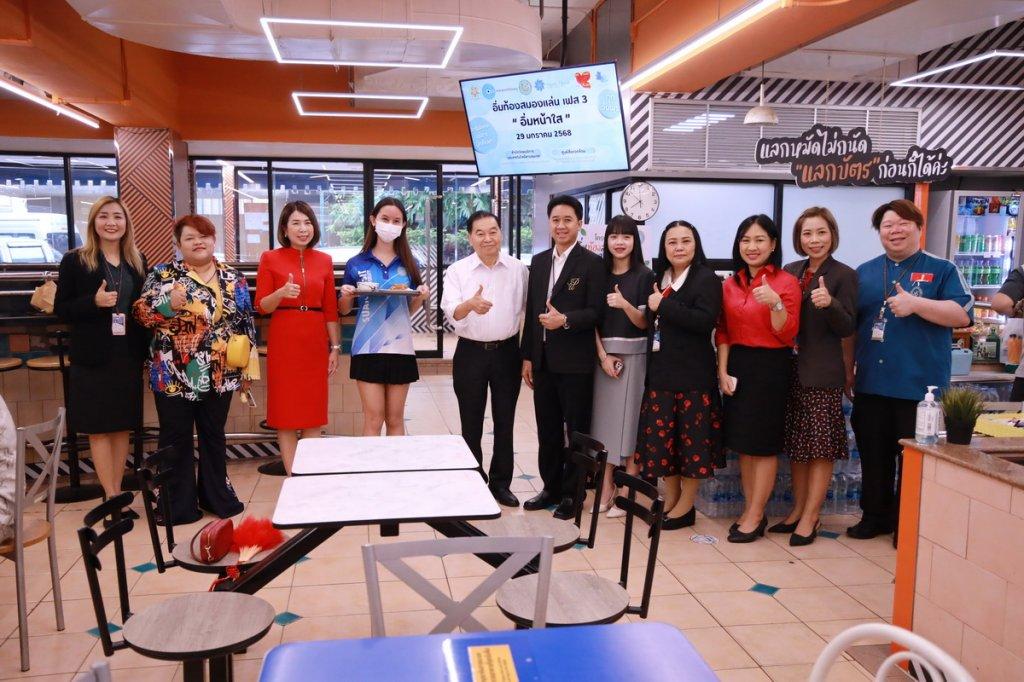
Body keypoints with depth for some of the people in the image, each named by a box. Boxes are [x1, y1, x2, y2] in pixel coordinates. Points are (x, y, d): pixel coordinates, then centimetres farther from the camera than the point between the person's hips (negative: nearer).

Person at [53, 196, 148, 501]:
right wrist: (94, 302, -20)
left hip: (129, 356, 3)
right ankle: (112, 496, 9)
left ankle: (116, 492, 20)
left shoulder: (138, 261, 8)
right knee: (99, 427, 1)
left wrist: (147, 349, 1)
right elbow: (61, 310, -3)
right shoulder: (75, 261, -3)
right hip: (93, 357, -3)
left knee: (123, 425, 9)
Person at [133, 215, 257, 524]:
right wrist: (168, 303, -24)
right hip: (174, 375, -2)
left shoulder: (233, 278, 7)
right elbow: (142, 313, -5)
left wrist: (248, 367, 6)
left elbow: (246, 324, 9)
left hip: (219, 375, 2)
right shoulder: (163, 274, 0)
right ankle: (178, 504, 17)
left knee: (214, 435, 13)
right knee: (176, 439, 6)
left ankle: (216, 495, 26)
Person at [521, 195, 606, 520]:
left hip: (575, 362, -5)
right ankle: (551, 487, 27)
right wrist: (527, 356, 10)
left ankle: (572, 494, 16)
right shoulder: (538, 261, 12)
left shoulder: (592, 263, -6)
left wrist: (565, 320, -26)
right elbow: (531, 311, 12)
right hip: (543, 360, 6)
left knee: (576, 430, 4)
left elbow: (595, 312, -10)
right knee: (547, 429, 14)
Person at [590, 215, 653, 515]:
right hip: (603, 354, 3)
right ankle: (606, 488, 13)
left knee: (629, 421, -1)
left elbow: (644, 322, -5)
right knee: (604, 419, 5)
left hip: (633, 355, -3)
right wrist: (603, 355, -7)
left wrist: (625, 305, -24)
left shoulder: (644, 275, -3)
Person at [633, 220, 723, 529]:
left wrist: (663, 305, -18)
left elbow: (705, 321, -21)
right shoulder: (659, 279, 14)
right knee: (661, 437, 10)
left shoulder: (707, 279, -6)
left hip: (692, 374, -6)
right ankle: (670, 500, 24)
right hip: (660, 373, 6)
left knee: (691, 438, 2)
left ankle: (686, 506, 15)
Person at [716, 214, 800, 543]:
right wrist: (723, 371, -1)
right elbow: (723, 332, 8)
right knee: (742, 443, 11)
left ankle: (754, 516, 11)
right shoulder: (731, 284, 8)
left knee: (764, 444, 2)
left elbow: (787, 334, -11)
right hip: (737, 367, 5)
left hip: (770, 367, -5)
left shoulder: (786, 282, -7)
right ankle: (751, 510, 24)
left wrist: (775, 303, -27)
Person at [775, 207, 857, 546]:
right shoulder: (791, 271, 10)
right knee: (796, 445, 12)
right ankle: (798, 510, 23)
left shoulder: (844, 275, -5)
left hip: (822, 371, -5)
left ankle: (810, 518, 7)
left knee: (820, 447, 0)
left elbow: (847, 329, -10)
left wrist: (829, 303, -27)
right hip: (791, 367, 6)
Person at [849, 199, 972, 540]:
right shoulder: (865, 272, 12)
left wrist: (915, 303, -20)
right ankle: (875, 515, 26)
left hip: (920, 385, -4)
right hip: (871, 383, 4)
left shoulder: (942, 270, 1)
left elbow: (963, 315, -9)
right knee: (873, 455, 11)